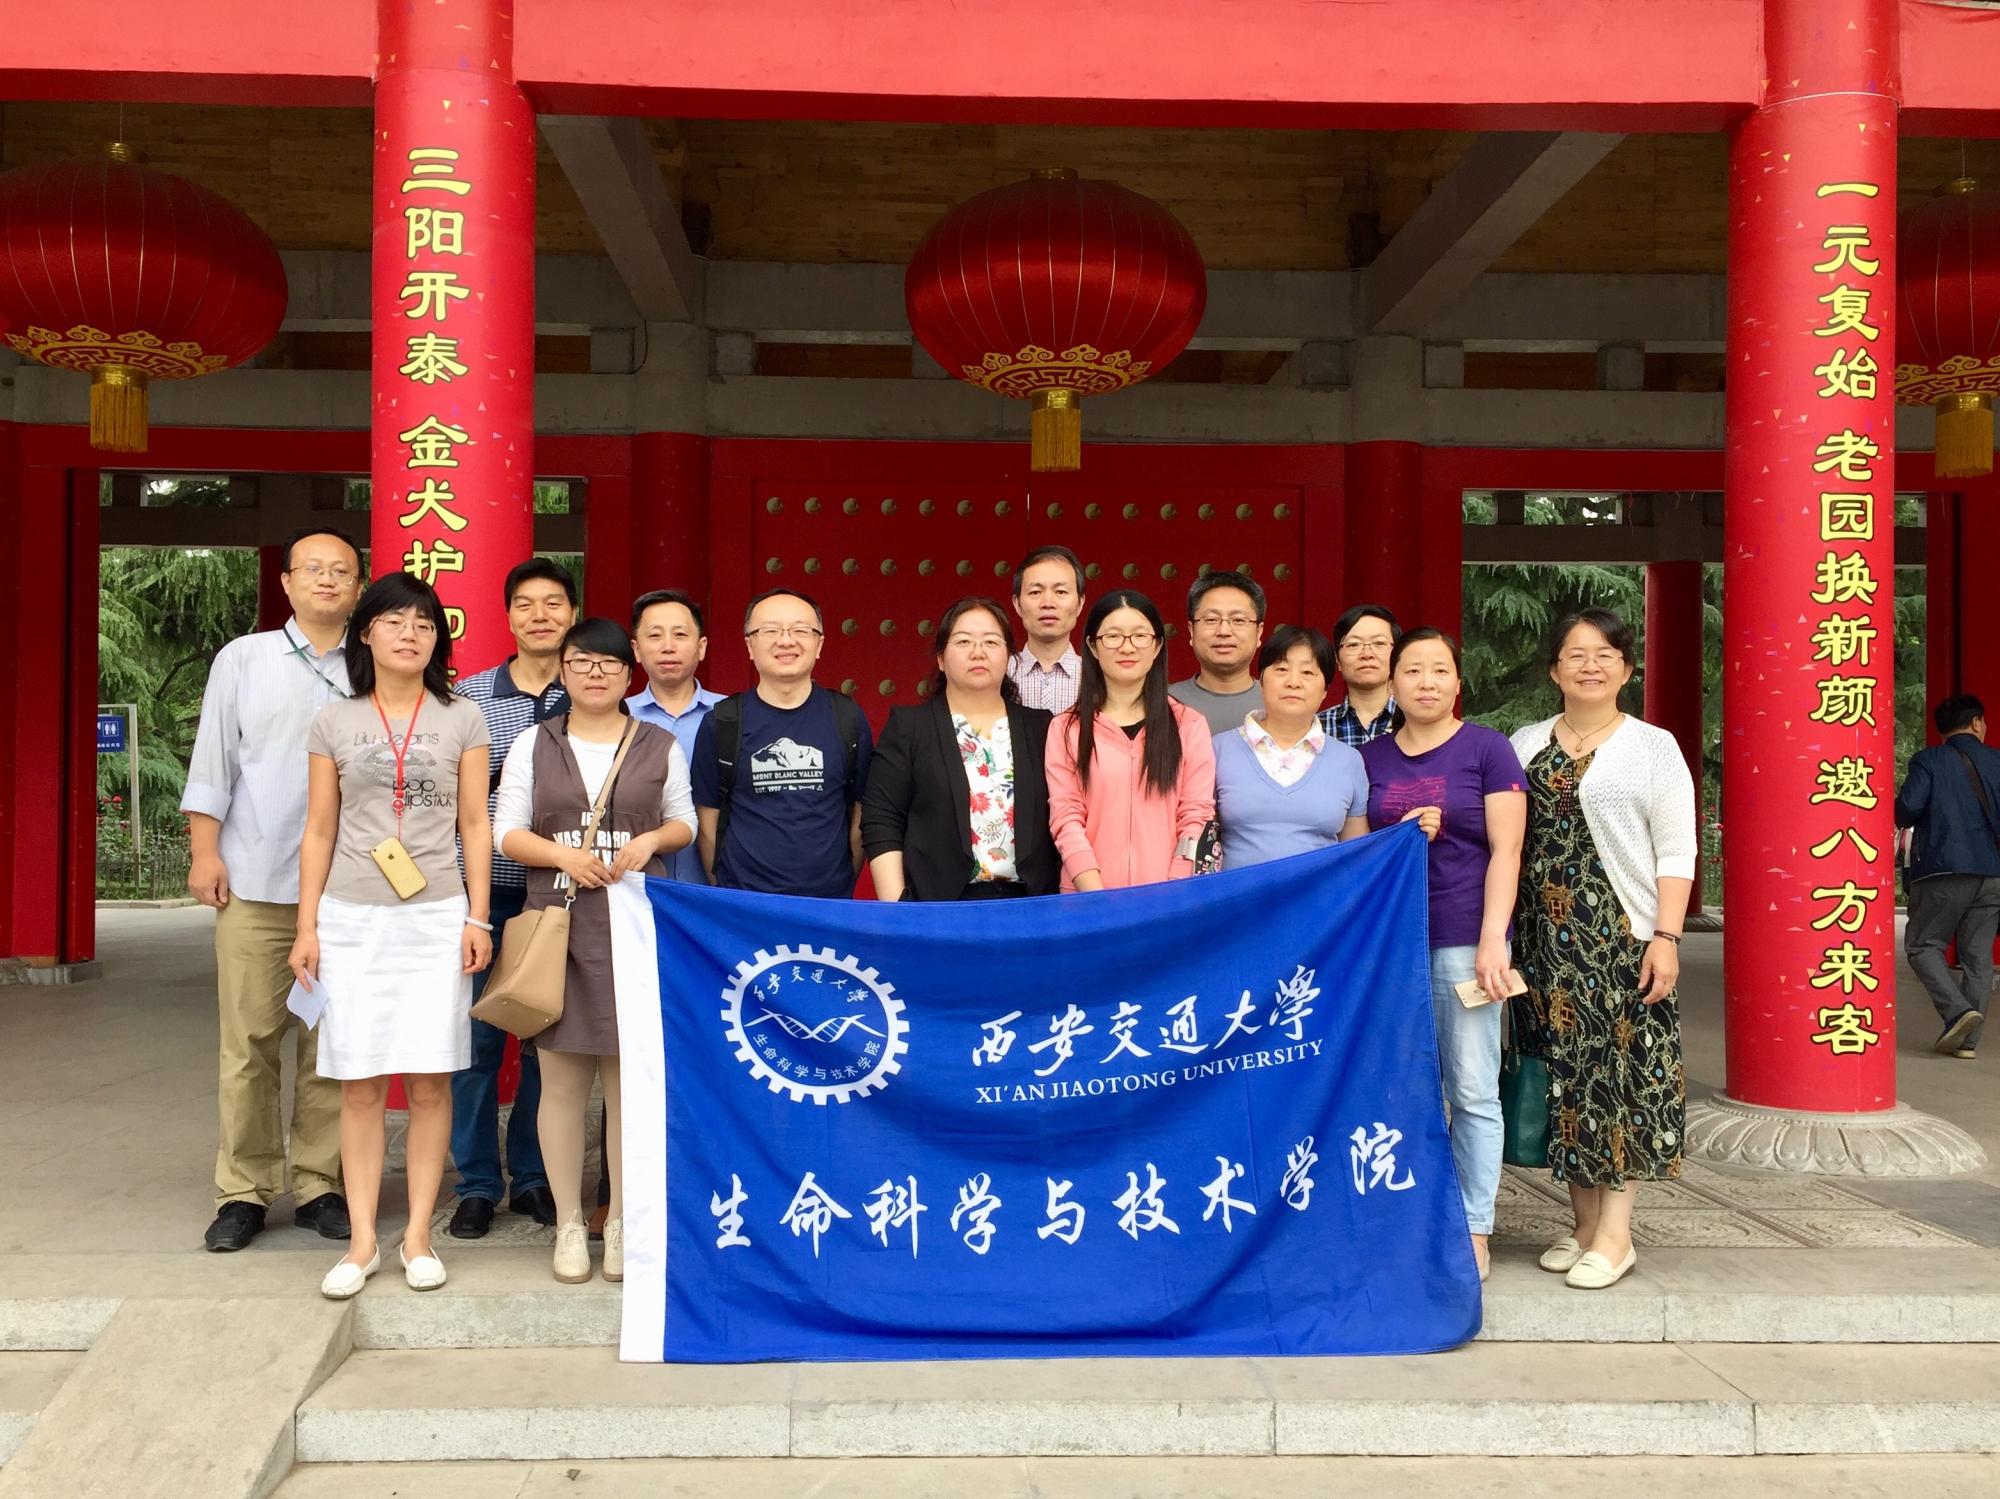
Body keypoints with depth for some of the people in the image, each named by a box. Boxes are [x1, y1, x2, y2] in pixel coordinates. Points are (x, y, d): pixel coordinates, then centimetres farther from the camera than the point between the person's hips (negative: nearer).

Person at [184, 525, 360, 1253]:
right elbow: (213, 762, 6)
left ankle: (319, 1185, 13)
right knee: (248, 1041, 2)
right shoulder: (242, 659, 9)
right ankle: (243, 1191, 11)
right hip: (255, 882, 0)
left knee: (332, 1044, 4)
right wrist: (205, 852, -1)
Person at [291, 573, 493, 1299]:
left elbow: (475, 826, 4)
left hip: (437, 917, 0)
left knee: (430, 1079, 1)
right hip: (353, 919, 1)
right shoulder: (334, 722, 6)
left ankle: (418, 1234, 11)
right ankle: (362, 1241, 10)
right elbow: (319, 831, 7)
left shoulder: (462, 719, 4)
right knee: (360, 1083, 2)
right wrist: (307, 926, 3)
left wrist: (478, 919, -1)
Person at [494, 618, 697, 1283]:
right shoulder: (534, 744, 9)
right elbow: (507, 830, 6)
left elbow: (685, 821, 14)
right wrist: (562, 854, -12)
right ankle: (569, 1223, 14)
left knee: (629, 1076, 1)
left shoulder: (660, 746, 9)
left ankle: (622, 1222, 13)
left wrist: (651, 839, -7)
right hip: (557, 922, 0)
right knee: (562, 1079, 2)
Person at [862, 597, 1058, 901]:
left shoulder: (1040, 728, 10)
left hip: (1027, 904, 2)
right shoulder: (907, 727, 2)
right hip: (936, 906, -2)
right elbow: (881, 825, -3)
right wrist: (896, 913, -11)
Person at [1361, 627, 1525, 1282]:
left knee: (1472, 1091, 1)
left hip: (1462, 941, -3)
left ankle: (1473, 1230, 11)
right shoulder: (1370, 757, 11)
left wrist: (1492, 941, -12)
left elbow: (1505, 851, -3)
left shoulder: (1486, 748, 1)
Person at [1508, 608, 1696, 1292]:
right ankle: (1584, 1224, 18)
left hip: (1622, 938, -3)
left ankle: (1615, 1234, 7)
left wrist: (1665, 937, -10)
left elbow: (1676, 852, -2)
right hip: (1546, 941, 3)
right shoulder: (1524, 745, 10)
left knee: (1619, 1073, -2)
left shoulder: (1653, 747, 2)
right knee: (1563, 1076, 7)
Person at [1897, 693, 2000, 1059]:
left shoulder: (1929, 761, -1)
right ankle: (1968, 1040, 8)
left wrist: (1900, 818, 8)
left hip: (1944, 871, -4)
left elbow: (1908, 806, -14)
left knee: (1922, 945, 7)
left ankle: (1958, 1010, -14)